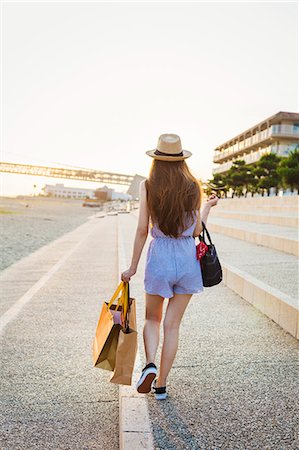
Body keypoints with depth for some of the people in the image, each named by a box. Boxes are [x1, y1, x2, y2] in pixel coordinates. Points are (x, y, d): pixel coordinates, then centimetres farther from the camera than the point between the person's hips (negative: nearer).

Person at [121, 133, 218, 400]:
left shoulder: (148, 187, -6)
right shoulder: (193, 187, -1)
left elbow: (142, 230, -6)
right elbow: (197, 231, 2)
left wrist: (133, 267, 2)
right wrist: (208, 207, 20)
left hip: (160, 259, -1)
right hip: (188, 260, 2)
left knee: (152, 318, 21)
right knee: (172, 325, 12)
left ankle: (150, 365, -2)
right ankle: (161, 385, 21)